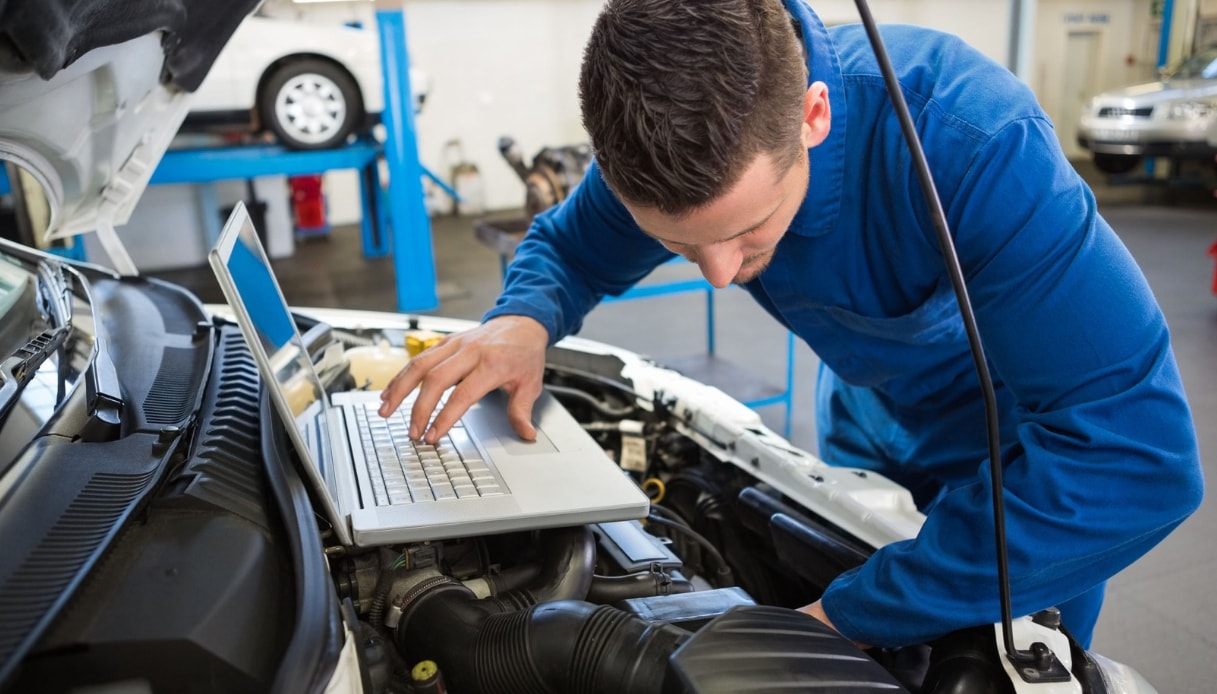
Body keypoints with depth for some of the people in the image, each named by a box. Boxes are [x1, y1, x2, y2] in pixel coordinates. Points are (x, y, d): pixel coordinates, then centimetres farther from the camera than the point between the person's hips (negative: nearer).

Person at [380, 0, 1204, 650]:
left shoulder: (970, 140, -41)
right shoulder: (671, 140, -25)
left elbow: (1137, 456, -42)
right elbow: (566, 246, -6)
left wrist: (853, 614, -41)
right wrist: (523, 321, -31)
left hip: (1035, 445, -4)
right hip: (870, 422, 4)